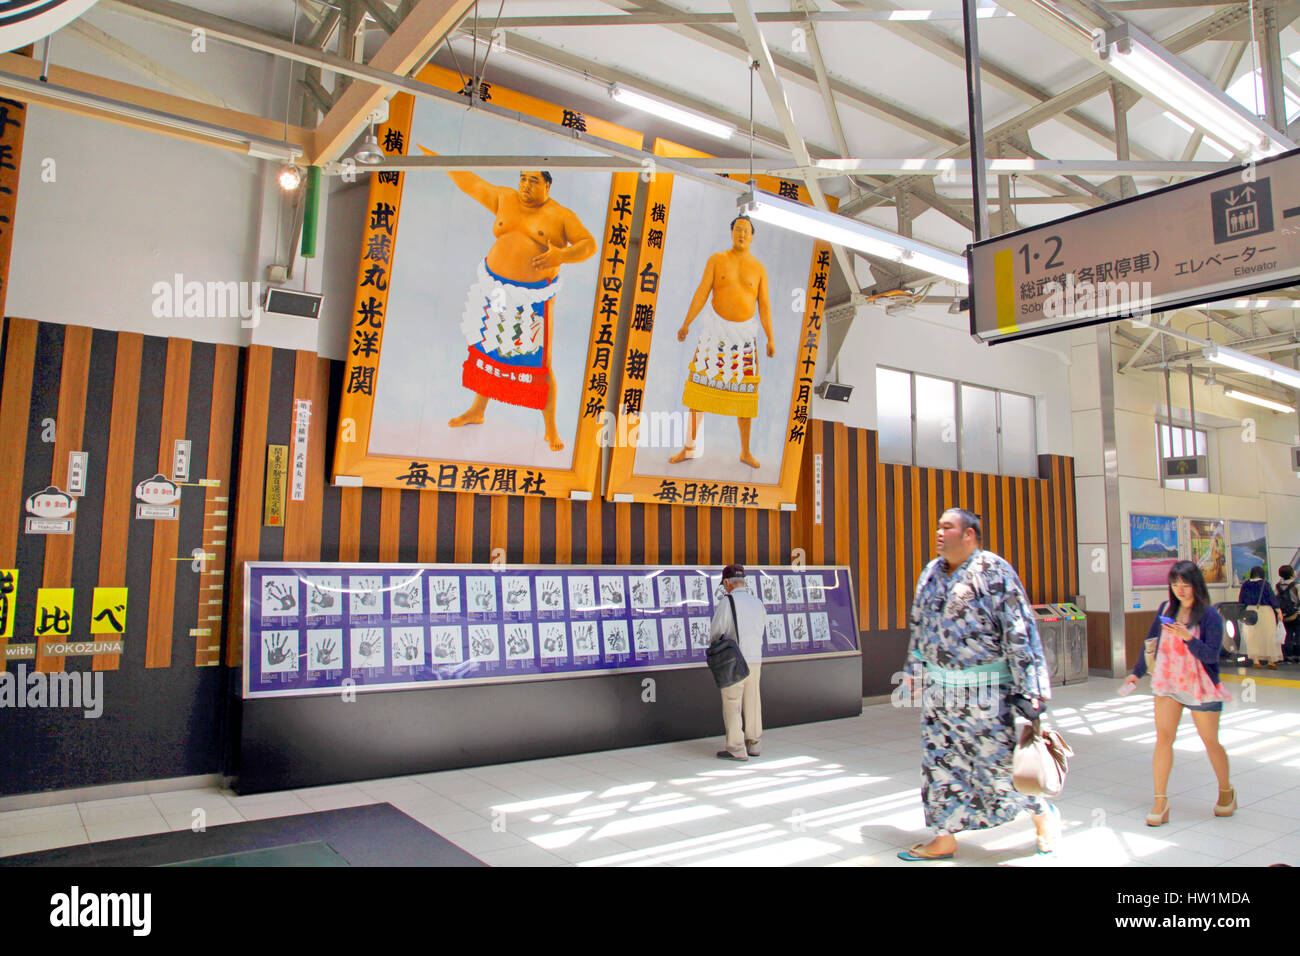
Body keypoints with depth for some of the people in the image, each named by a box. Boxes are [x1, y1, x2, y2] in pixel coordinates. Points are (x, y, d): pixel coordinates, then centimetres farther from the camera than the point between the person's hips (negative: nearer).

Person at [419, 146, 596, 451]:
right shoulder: (505, 199, 6)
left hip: (532, 297, -4)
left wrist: (562, 255, -26)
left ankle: (551, 429, 9)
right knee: (487, 349, 16)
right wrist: (439, 160, 22)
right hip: (496, 288, 5)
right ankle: (477, 411, 35)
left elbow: (589, 245, -9)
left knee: (539, 364, -4)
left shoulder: (561, 215, -6)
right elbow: (470, 183, 16)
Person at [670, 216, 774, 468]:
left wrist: (770, 339, -2)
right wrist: (686, 323, -12)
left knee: (743, 392, 3)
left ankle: (745, 451, 14)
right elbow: (702, 293, -3)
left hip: (745, 333, 1)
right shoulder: (716, 260, 4)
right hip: (716, 329, -1)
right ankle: (689, 448, 4)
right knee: (699, 384, -4)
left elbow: (764, 306, 4)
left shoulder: (759, 268, 6)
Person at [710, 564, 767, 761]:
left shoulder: (726, 603, -11)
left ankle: (736, 749, 1)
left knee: (732, 704, 0)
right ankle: (753, 744, 23)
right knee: (752, 702, 14)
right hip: (755, 659, 6)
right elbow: (761, 631, 14)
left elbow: (715, 632, -9)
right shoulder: (758, 603, 8)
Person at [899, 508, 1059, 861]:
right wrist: (915, 668, 20)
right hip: (939, 688, 6)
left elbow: (1020, 632, -15)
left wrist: (1030, 690, -17)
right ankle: (945, 839, 21)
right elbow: (920, 624, 18)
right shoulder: (931, 573, 7)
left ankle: (1042, 811, 32)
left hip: (985, 689, -6)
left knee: (998, 762, 3)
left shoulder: (994, 572, -13)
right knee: (940, 762, 9)